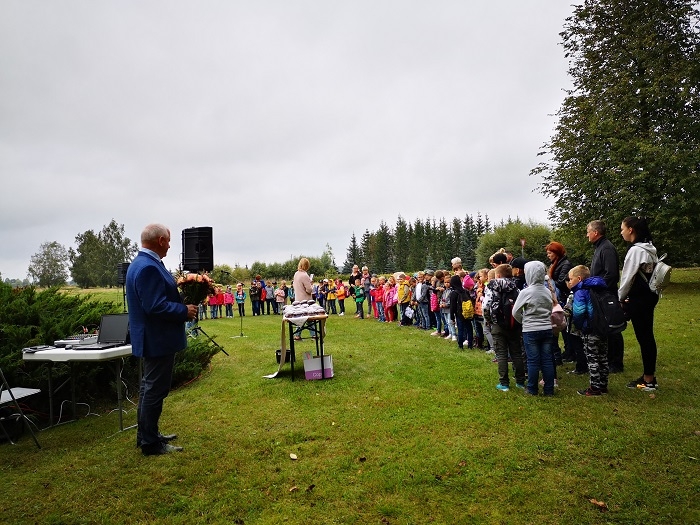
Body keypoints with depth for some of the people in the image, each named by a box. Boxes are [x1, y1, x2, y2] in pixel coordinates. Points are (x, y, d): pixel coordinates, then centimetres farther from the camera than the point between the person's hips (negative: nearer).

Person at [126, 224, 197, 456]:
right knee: (155, 390, 0)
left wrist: (181, 303, 11)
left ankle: (147, 434, 34)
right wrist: (185, 311, -16)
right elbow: (156, 306, -28)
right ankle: (150, 443, 12)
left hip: (152, 338, 11)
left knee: (150, 387, 20)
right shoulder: (149, 267, -24)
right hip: (158, 339, -11)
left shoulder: (141, 263, 10)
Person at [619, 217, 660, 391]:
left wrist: (620, 298, 0)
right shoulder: (649, 248, 11)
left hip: (639, 299, -9)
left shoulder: (635, 250, -17)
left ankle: (649, 380, 9)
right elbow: (643, 275, 14)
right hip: (649, 296, 9)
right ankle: (649, 376, 23)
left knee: (643, 337, -1)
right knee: (647, 336, 14)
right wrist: (627, 297, 15)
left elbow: (627, 278, -14)